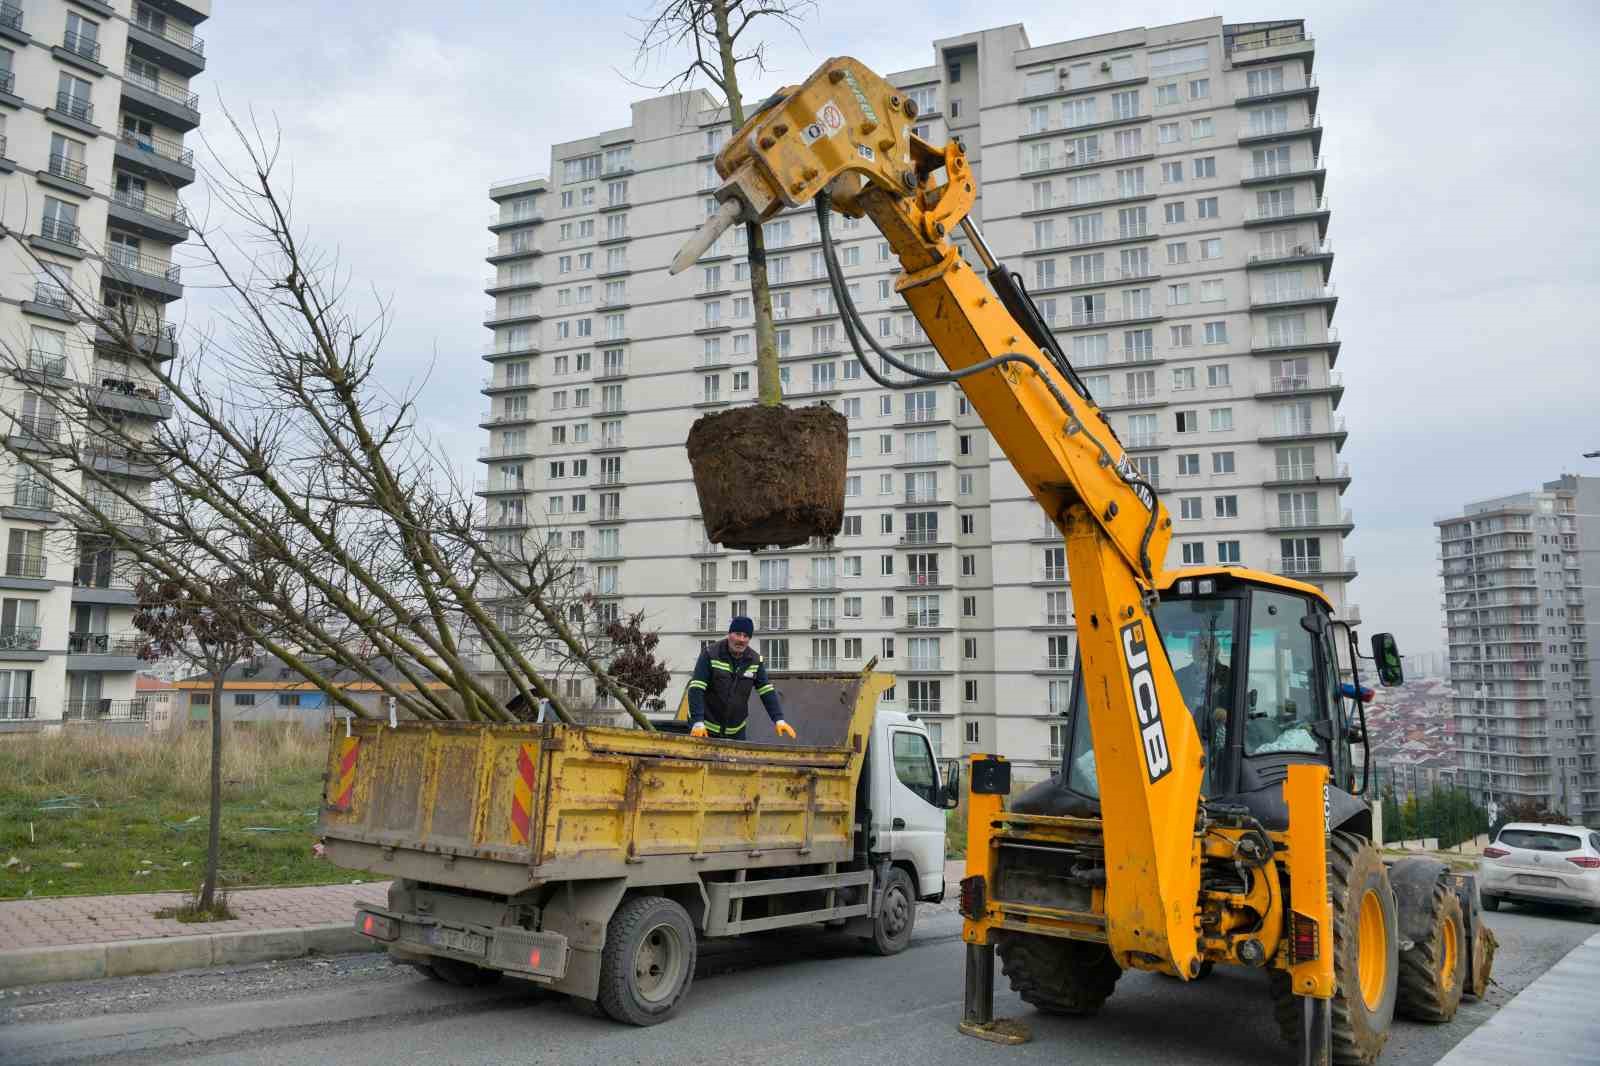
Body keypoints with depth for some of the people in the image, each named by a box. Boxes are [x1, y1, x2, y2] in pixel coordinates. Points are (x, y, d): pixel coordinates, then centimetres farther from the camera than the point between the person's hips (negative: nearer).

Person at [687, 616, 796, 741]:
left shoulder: (755, 660, -1)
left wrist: (779, 720, -11)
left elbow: (767, 691, 2)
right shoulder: (710, 654, -14)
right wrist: (698, 722, -29)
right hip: (706, 728, -4)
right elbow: (696, 690, -19)